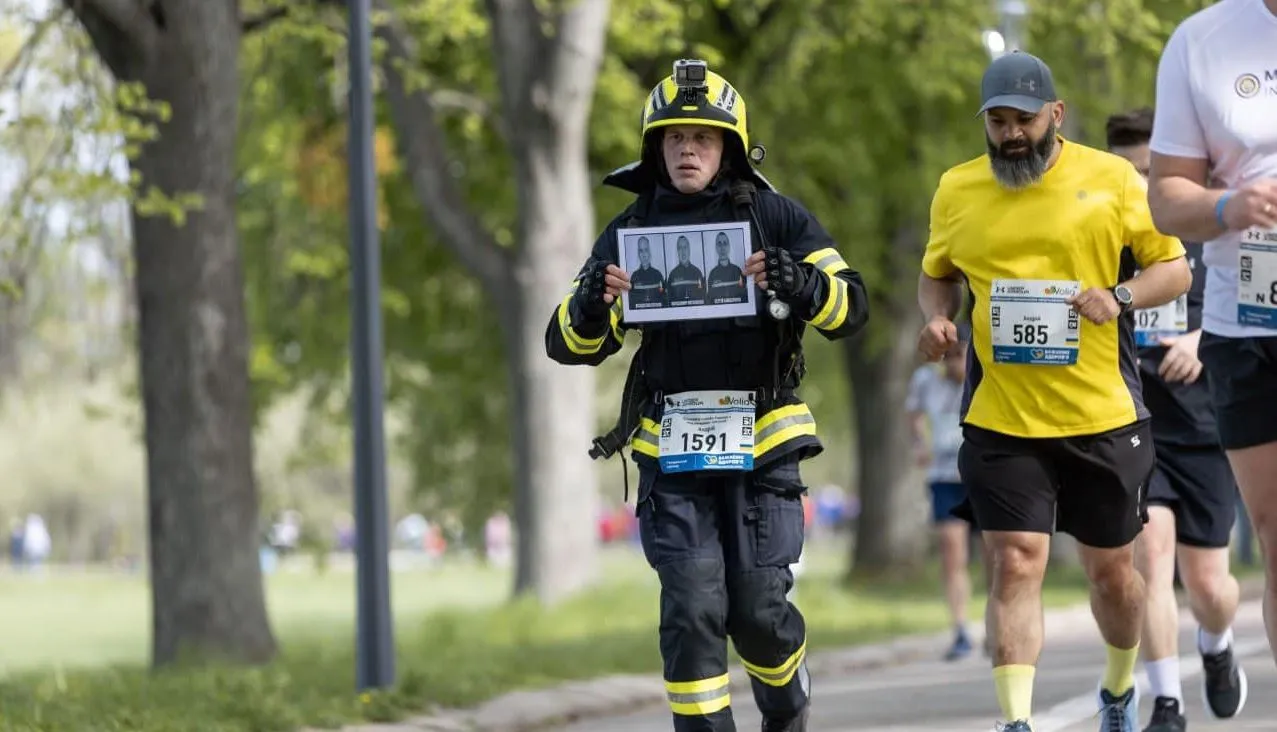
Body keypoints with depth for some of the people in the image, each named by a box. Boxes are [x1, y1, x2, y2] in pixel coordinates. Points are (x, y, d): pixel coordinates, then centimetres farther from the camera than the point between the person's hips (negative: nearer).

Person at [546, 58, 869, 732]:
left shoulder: (773, 218, 3)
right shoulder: (632, 230, 7)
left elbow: (851, 308, -3)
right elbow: (569, 345, 7)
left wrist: (798, 284, -25)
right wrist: (591, 305, -16)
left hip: (760, 442, -1)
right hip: (671, 449, 1)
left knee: (759, 611, -2)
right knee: (692, 609, -10)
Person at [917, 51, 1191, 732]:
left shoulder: (1113, 179, -3)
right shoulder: (956, 190, 5)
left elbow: (1175, 267, 2)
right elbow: (936, 273, 21)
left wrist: (1121, 297, -17)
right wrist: (937, 315, -1)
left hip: (1104, 417, 0)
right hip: (1001, 421, 1)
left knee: (1111, 571, 12)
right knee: (1016, 565, -11)